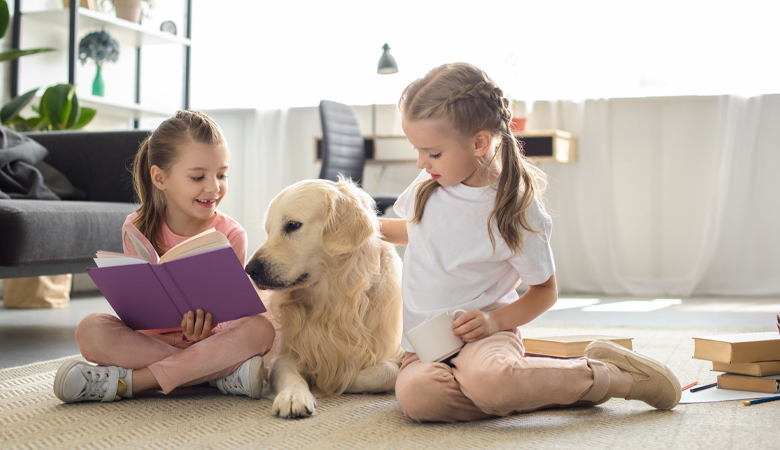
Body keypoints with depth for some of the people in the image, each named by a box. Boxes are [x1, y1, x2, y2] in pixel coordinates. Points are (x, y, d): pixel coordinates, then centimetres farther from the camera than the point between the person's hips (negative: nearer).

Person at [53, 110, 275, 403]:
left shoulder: (231, 235, -5)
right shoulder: (138, 228, -1)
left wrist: (202, 326, -32)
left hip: (209, 340, 0)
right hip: (149, 339, 1)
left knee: (261, 328, -30)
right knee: (91, 329, -26)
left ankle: (128, 381, -32)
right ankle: (221, 373, -29)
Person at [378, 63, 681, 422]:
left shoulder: (516, 211, -12)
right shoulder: (428, 187, 4)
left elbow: (545, 290, -1)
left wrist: (495, 320, -17)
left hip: (479, 334, -5)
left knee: (490, 382, -42)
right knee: (416, 394, -33)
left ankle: (598, 374, -13)